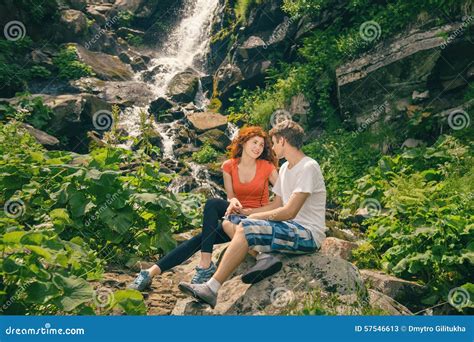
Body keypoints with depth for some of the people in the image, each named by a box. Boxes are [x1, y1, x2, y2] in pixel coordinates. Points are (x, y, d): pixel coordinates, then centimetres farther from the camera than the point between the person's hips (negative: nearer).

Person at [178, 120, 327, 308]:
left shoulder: (308, 167, -13)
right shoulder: (285, 168, 16)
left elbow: (289, 212, -20)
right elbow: (276, 205, 19)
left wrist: (255, 216, -10)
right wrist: (243, 211, 9)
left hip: (308, 235, -9)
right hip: (291, 229, 9)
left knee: (246, 228, -26)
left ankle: (211, 289, -23)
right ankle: (268, 257, -15)